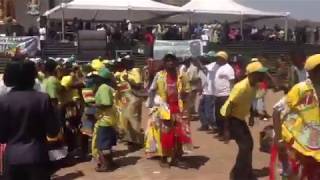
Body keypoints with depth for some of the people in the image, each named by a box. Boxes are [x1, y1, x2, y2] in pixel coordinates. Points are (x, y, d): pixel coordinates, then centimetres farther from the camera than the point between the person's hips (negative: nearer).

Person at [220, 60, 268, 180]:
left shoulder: (255, 85, -4)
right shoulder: (241, 87, -29)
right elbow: (229, 107, -26)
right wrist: (227, 130, -26)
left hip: (240, 117, 9)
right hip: (230, 117, -9)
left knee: (249, 144, 13)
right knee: (245, 146, -11)